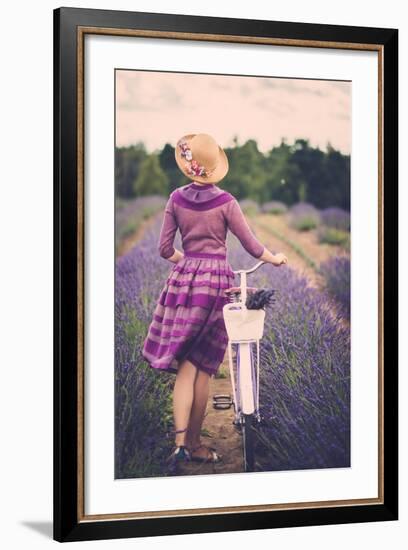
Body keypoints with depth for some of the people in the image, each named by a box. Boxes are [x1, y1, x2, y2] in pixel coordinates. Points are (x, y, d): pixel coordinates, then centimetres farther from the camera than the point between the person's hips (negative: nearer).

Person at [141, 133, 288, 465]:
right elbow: (252, 246, -1)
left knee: (185, 366, 4)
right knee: (204, 368, 5)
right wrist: (275, 259, 19)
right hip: (216, 280, -2)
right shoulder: (225, 202, -6)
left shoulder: (177, 199, 2)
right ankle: (195, 443, 12)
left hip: (184, 278, 2)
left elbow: (165, 249, 6)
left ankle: (180, 441, -9)